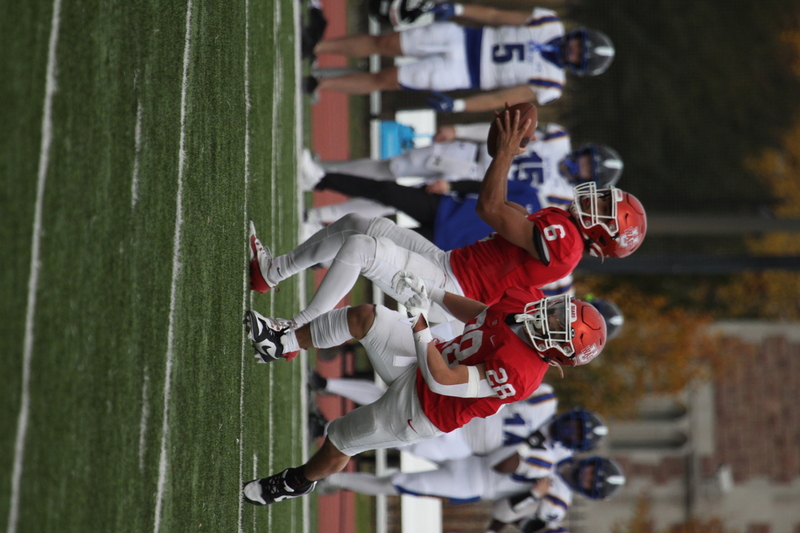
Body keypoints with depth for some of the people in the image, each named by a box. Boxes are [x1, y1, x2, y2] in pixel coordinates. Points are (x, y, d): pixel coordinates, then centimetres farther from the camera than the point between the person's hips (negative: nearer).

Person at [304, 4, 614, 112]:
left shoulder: (550, 86, -12)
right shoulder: (549, 24, -4)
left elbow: (500, 100, -13)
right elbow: (497, 17, 2)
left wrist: (458, 106, -18)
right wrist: (459, 9, -4)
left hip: (460, 74, -3)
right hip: (462, 39, 3)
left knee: (385, 80, -4)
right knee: (383, 44, 0)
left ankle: (317, 84, 9)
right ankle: (314, 47, 12)